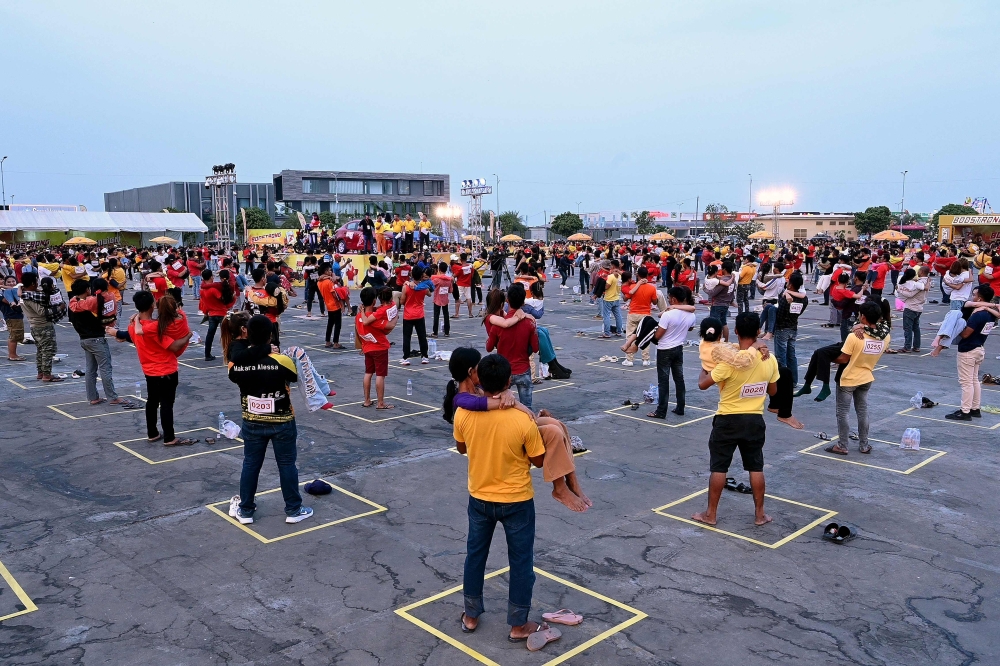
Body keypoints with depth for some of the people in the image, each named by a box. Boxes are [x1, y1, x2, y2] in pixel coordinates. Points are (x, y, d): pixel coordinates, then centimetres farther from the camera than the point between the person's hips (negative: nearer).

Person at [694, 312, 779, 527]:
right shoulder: (770, 360, -6)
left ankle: (711, 514, 14)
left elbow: (702, 384, -13)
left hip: (728, 420, -4)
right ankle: (760, 514, 24)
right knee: (756, 468, 15)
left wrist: (705, 370, 7)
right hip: (755, 420, 4)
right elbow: (773, 391, 7)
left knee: (718, 468, 6)